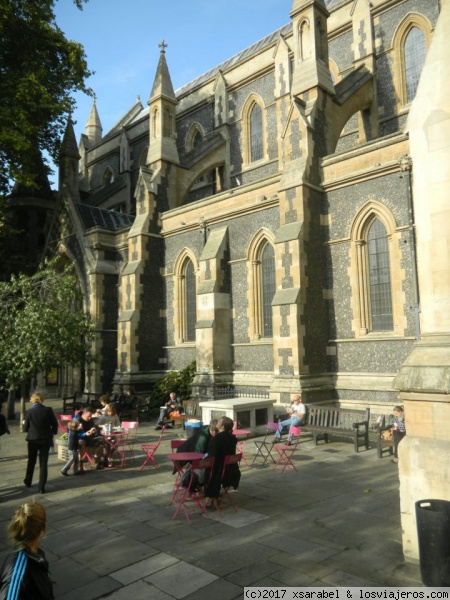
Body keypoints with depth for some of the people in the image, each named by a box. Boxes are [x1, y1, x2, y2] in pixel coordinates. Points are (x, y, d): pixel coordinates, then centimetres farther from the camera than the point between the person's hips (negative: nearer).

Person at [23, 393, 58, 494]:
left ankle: (28, 481, 38)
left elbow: (25, 428, -3)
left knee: (31, 461, 22)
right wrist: (53, 432, 15)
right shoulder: (48, 410, -9)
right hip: (45, 439, 0)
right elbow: (55, 424, -4)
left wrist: (24, 424, 19)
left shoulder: (29, 412, -10)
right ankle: (41, 487, 3)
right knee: (43, 463, 4)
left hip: (33, 439, 0)